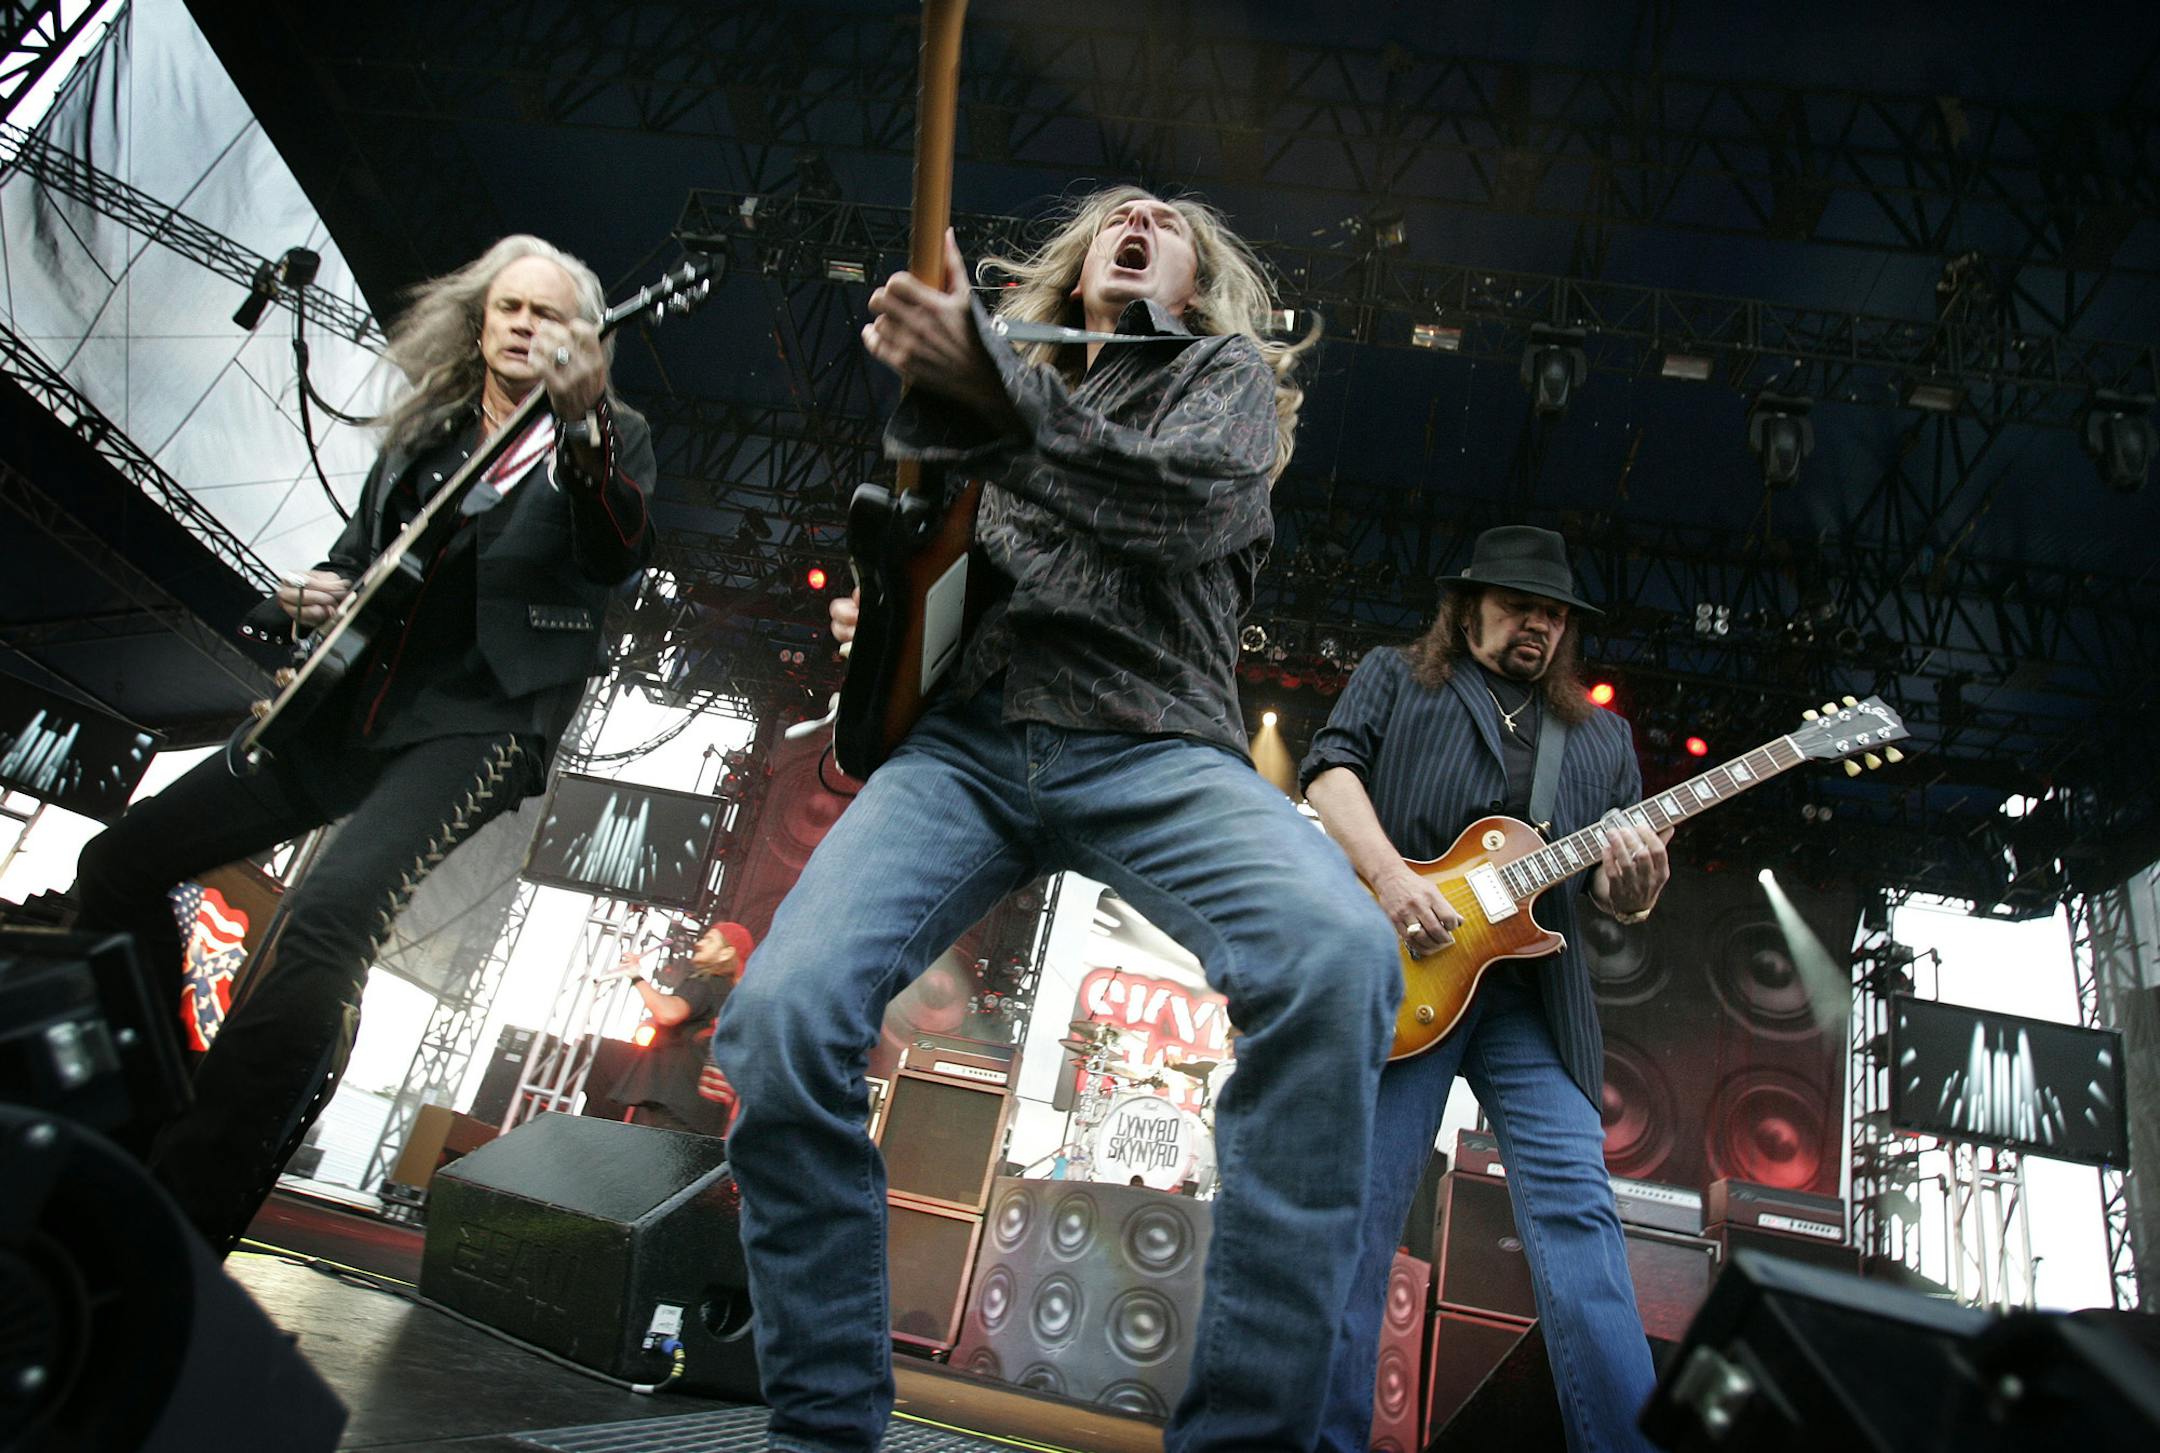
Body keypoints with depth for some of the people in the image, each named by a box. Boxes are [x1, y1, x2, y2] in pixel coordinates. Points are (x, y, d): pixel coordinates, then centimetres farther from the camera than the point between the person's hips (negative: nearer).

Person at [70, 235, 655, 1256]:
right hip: (350, 711, 7)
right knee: (119, 861, 4)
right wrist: (317, 594, 4)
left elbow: (618, 556, -20)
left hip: (478, 722, -7)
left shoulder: (611, 438, 2)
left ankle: (187, 1219, -23)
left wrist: (582, 426, -37)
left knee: (331, 909, -31)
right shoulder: (420, 433, 19)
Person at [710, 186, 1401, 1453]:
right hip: (967, 738, 3)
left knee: (1339, 954, -33)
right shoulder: (993, 371, 30)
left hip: (1153, 746, -2)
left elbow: (1191, 501, -6)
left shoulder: (1227, 373, 18)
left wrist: (986, 390, -16)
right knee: (782, 1012, -23)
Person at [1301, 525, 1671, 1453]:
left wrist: (1631, 889, -6)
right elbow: (1330, 770, -1)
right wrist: (1390, 877, -17)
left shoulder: (1602, 736, 25)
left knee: (1576, 1209, -8)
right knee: (1360, 1209, -4)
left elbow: (1615, 895, 20)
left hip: (1536, 999, 3)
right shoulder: (1394, 679, 16)